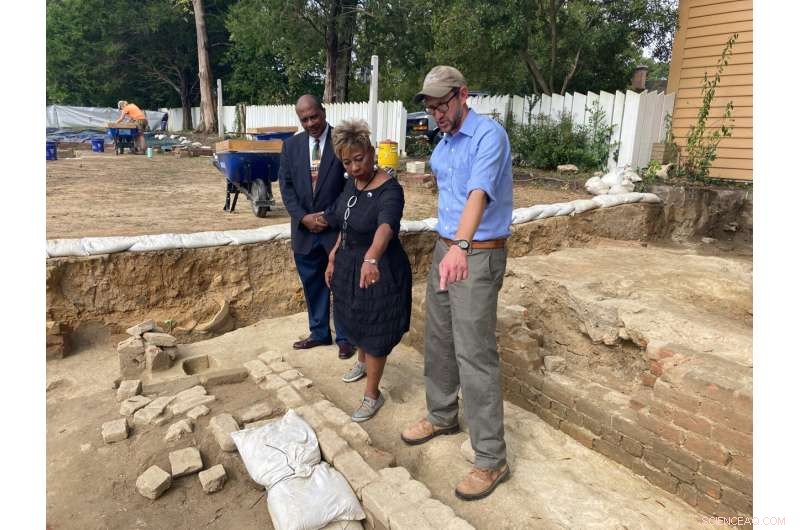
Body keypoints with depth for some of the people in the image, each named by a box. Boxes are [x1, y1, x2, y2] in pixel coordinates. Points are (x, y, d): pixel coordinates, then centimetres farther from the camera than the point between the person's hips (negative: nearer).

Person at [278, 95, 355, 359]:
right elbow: (286, 185, 5)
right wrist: (303, 217, -8)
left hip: (337, 228, -4)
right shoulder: (291, 145, 7)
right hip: (304, 229, 4)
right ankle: (319, 332, 30)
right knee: (312, 284, 14)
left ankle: (344, 336, 20)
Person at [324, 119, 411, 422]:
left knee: (374, 332, 6)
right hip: (350, 264, 8)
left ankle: (372, 395, 26)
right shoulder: (352, 183, -2)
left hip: (379, 270, -8)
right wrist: (334, 258, 13)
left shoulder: (389, 190, -26)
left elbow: (385, 227, -47)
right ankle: (363, 362, 56)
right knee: (355, 321, 26)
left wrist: (371, 259, -64)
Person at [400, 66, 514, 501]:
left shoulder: (488, 134, -16)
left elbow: (479, 193, -33)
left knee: (474, 355, -7)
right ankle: (441, 416, 37)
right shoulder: (441, 145, 11)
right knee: (438, 340, 17)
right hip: (445, 248, 9)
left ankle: (491, 459, 5)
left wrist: (462, 246, -48)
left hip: (479, 255, -9)